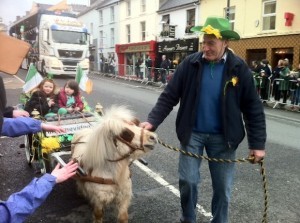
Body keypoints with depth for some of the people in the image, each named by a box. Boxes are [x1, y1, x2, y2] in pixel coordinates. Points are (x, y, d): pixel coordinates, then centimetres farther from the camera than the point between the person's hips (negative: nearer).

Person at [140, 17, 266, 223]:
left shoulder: (239, 69, -7)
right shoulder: (190, 64, -7)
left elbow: (253, 108, -3)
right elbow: (169, 96, -6)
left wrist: (257, 143, -6)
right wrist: (152, 121, -18)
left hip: (223, 137, 0)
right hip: (192, 133, 0)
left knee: (223, 186, 11)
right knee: (188, 180, 6)